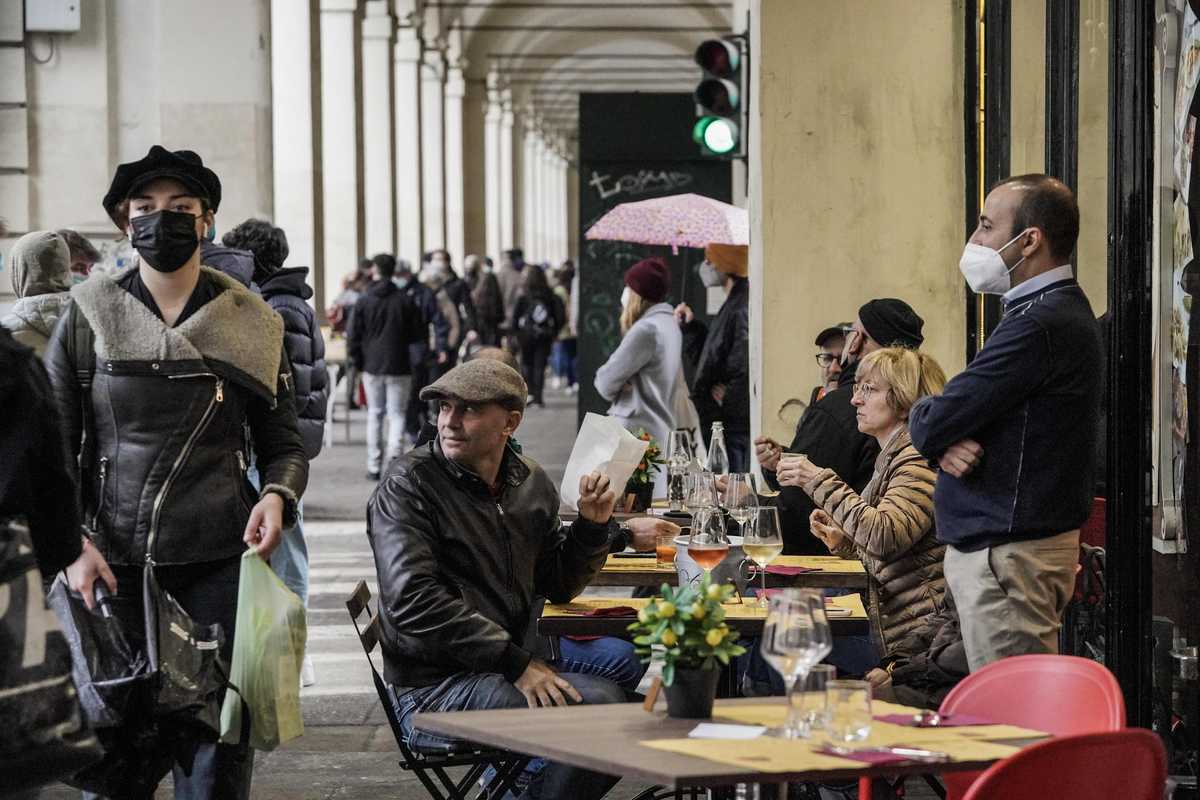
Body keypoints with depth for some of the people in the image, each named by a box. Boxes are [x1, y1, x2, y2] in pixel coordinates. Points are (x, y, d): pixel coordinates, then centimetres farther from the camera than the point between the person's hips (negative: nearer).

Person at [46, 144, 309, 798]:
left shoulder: (250, 324, 8)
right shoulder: (88, 316, 5)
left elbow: (284, 443, 15)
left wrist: (277, 494, -7)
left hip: (219, 557, 1)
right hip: (113, 565, 0)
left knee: (220, 739, -3)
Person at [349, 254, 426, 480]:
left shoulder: (364, 301, -4)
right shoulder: (405, 300, -4)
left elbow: (353, 336, -3)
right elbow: (418, 334, 1)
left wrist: (357, 361, 9)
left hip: (372, 367, 1)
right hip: (399, 367, -1)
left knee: (374, 414, 12)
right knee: (397, 414, 5)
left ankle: (374, 467, 12)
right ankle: (394, 457, -16)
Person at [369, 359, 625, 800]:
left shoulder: (530, 482, 11)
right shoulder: (408, 485, -8)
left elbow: (556, 585, 22)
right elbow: (415, 602, -19)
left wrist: (592, 527, 2)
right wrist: (516, 663, -23)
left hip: (509, 671, 7)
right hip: (432, 689, -7)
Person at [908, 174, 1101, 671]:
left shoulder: (1040, 326, -19)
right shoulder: (1057, 311, 16)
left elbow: (928, 428, -20)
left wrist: (925, 416, 4)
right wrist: (949, 441, -8)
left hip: (1010, 554, -11)